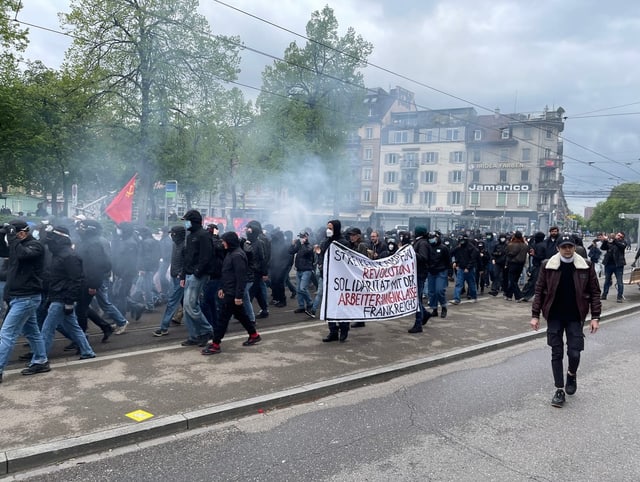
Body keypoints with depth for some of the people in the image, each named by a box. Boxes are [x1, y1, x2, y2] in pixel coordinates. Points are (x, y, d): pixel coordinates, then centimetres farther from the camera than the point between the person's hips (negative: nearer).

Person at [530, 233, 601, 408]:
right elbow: (539, 291, 0)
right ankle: (559, 390, 17)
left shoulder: (586, 266, -3)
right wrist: (535, 315, -2)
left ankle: (572, 374, 32)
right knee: (557, 353, 5)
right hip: (554, 317, 0)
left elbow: (595, 292, 2)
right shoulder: (547, 266, -4)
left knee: (574, 353, -2)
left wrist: (595, 317, -3)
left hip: (575, 317, 0)